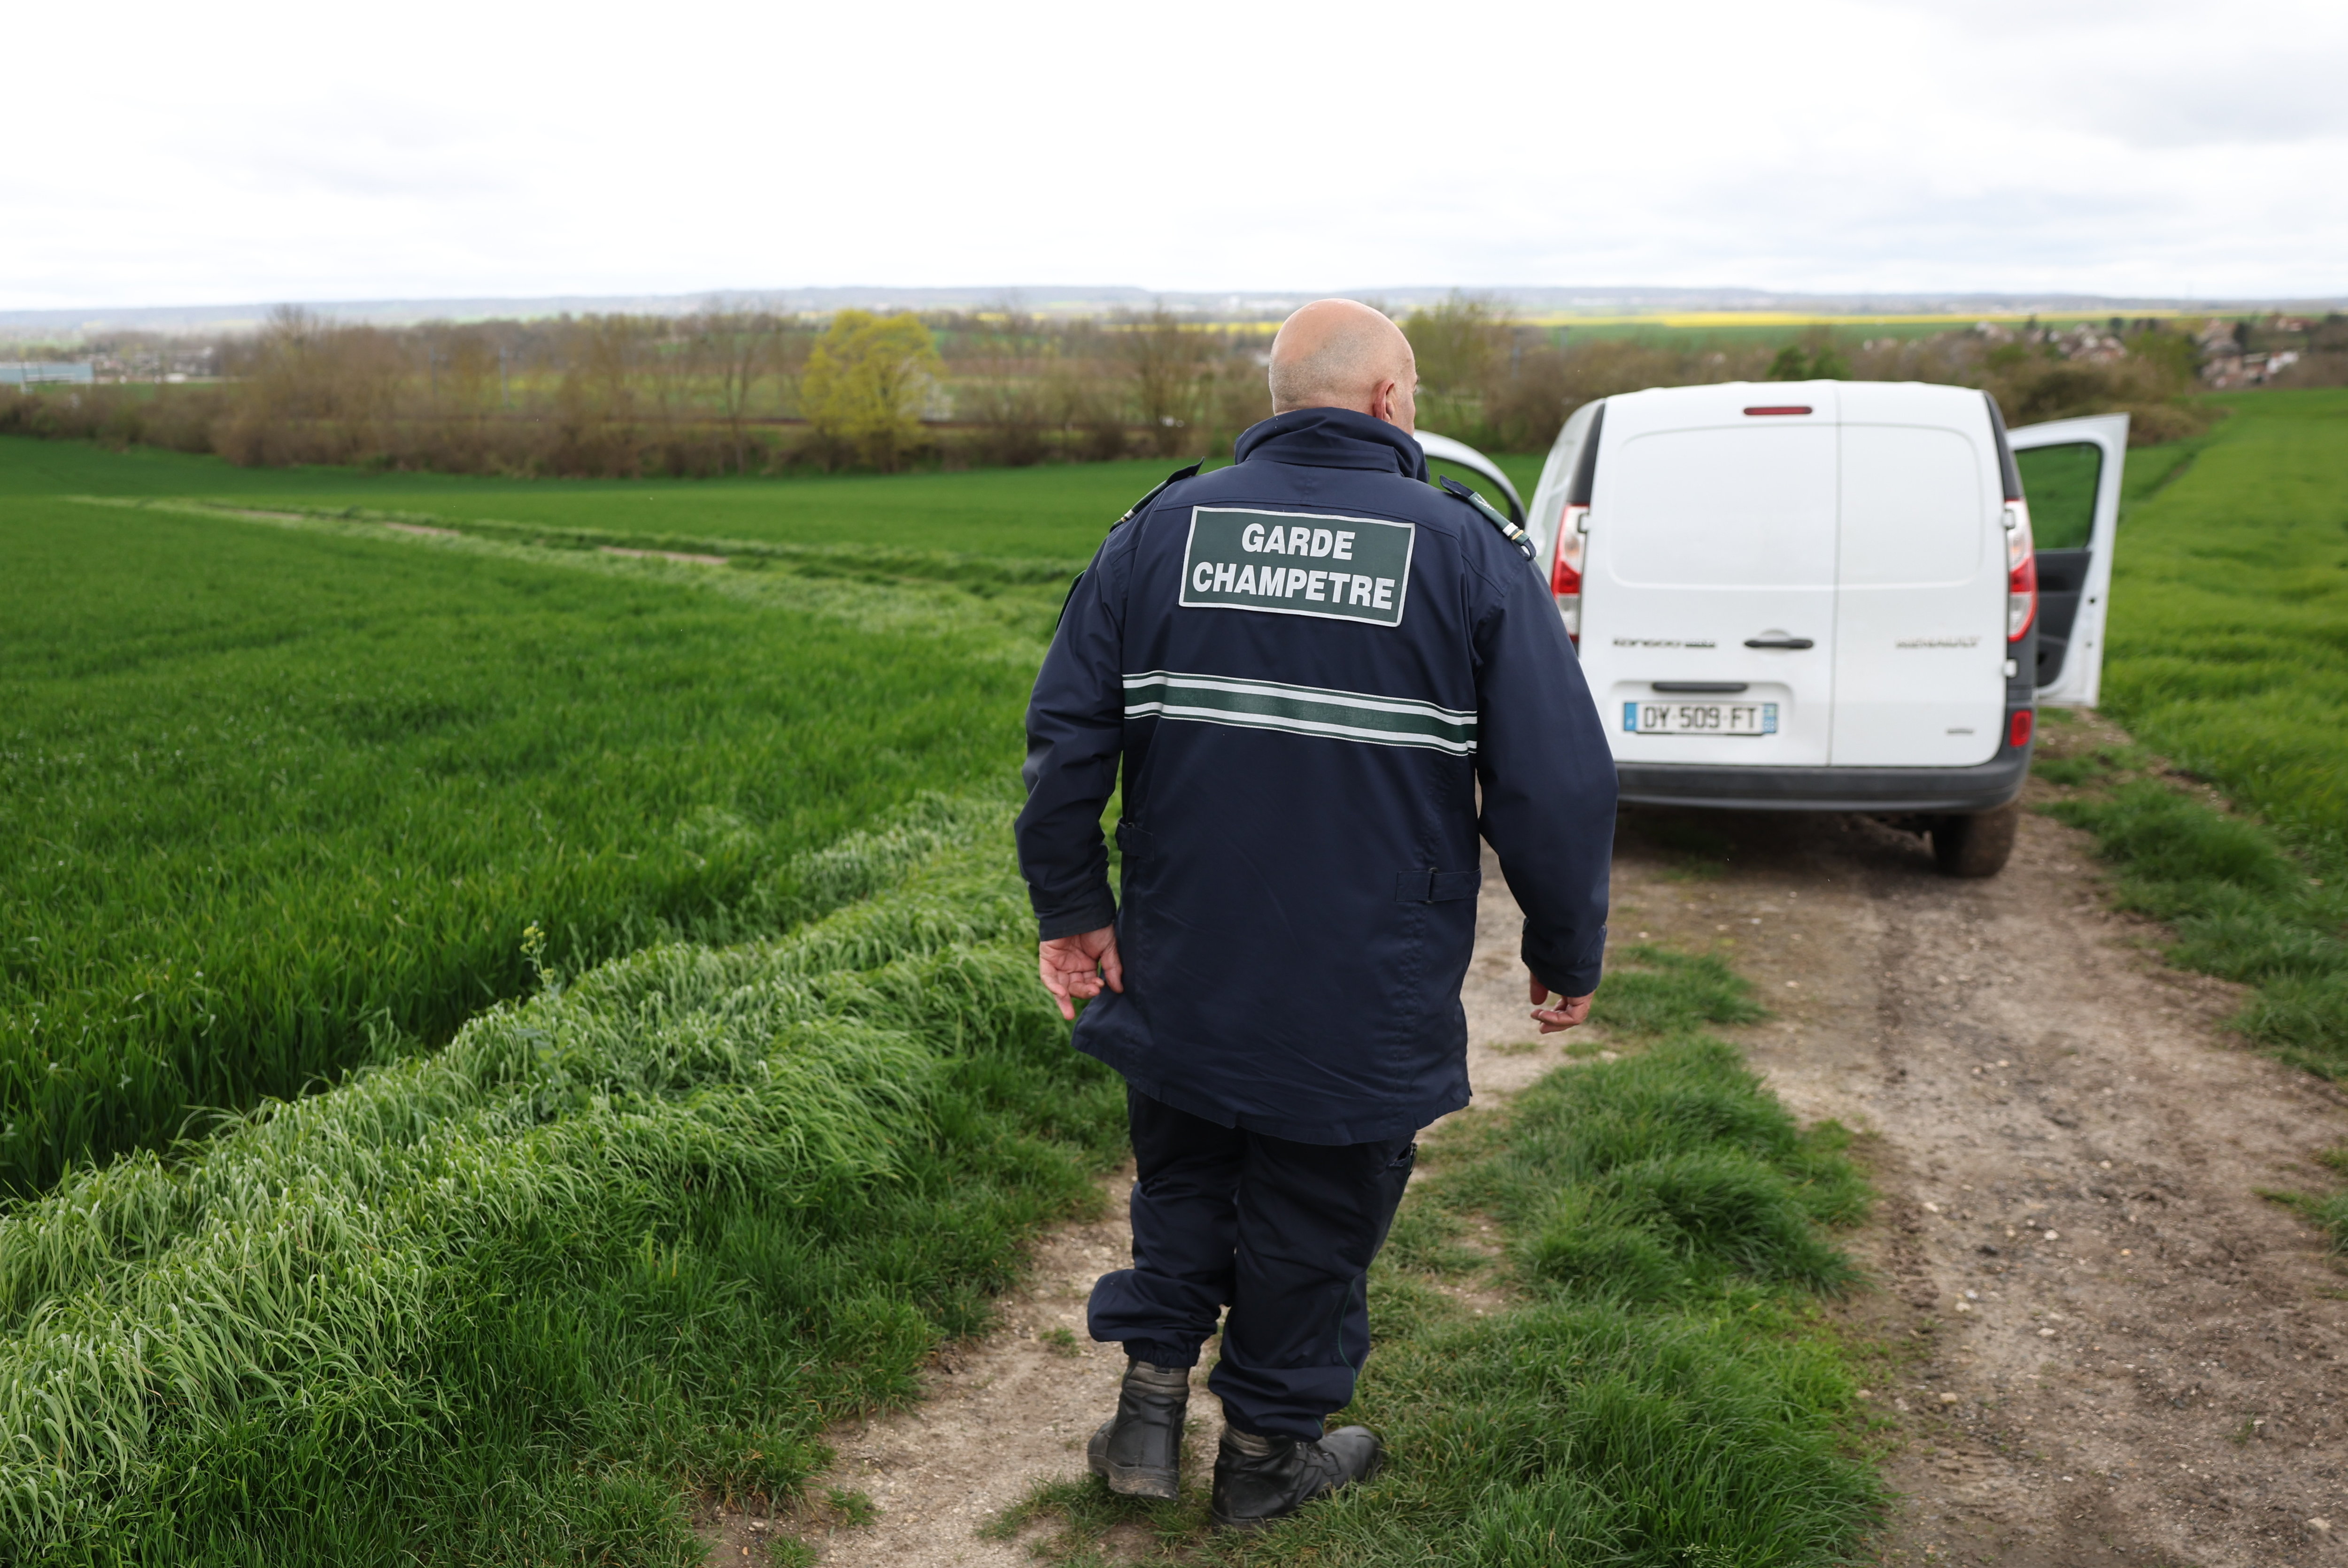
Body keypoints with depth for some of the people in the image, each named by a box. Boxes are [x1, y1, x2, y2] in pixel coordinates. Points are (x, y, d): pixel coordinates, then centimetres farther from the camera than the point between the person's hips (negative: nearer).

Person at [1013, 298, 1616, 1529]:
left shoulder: (1161, 527, 0)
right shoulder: (1465, 550, -7)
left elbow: (1066, 737, -1)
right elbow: (1560, 784, -8)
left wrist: (1071, 906, 7)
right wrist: (1567, 953, 5)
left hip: (1179, 978, 3)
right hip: (1365, 1010, -2)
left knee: (1184, 1179, 26)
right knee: (1313, 1219, 16)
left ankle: (1150, 1400, 23)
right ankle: (1265, 1450, 33)